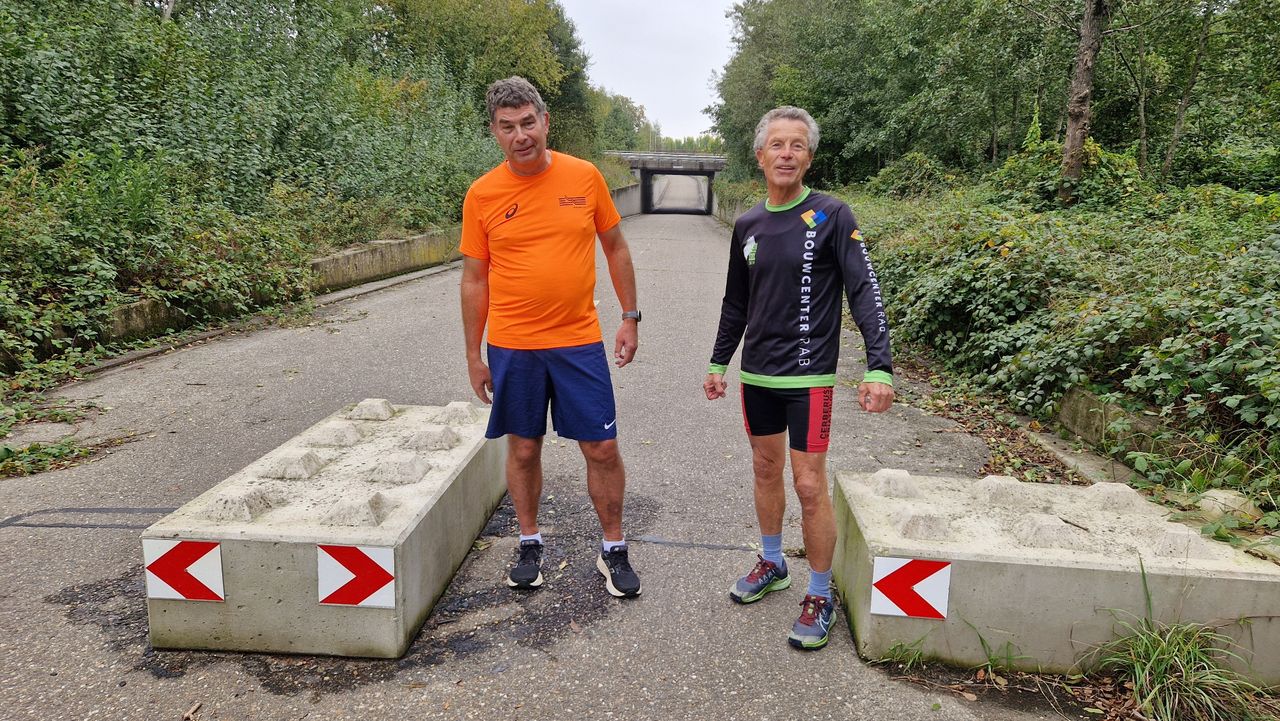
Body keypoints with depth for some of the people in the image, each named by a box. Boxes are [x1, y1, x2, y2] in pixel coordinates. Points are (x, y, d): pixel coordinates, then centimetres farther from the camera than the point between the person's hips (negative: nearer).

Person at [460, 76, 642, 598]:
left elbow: (615, 248, 9)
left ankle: (613, 550, 23)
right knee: (523, 448, 11)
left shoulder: (585, 177, -1)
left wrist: (630, 317, 5)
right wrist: (474, 355, 4)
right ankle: (529, 544, 32)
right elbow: (474, 278, 3)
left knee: (602, 448, 4)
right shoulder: (482, 194, -2)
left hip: (579, 342, 0)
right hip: (512, 347, 0)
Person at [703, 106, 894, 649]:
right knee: (765, 469, 17)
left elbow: (865, 292, -12)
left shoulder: (831, 217, -8)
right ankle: (772, 564, 37)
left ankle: (820, 597, 15)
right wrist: (719, 364, 18)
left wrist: (879, 368, -22)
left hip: (808, 376, -5)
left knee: (810, 486, -2)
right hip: (756, 373, 5)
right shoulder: (747, 225, 7)